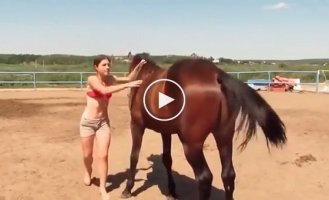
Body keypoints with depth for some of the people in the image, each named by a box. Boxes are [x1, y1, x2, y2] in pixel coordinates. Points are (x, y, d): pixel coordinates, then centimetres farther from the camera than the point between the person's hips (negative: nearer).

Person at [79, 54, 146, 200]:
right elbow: (105, 90, -32)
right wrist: (127, 85, -35)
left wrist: (138, 67, -19)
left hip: (103, 122, 3)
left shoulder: (110, 79, -1)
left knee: (103, 155, -3)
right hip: (88, 121, -2)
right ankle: (88, 172, 46)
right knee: (87, 154, 14)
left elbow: (129, 78, -3)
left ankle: (102, 188, 8)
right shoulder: (92, 79, -15)